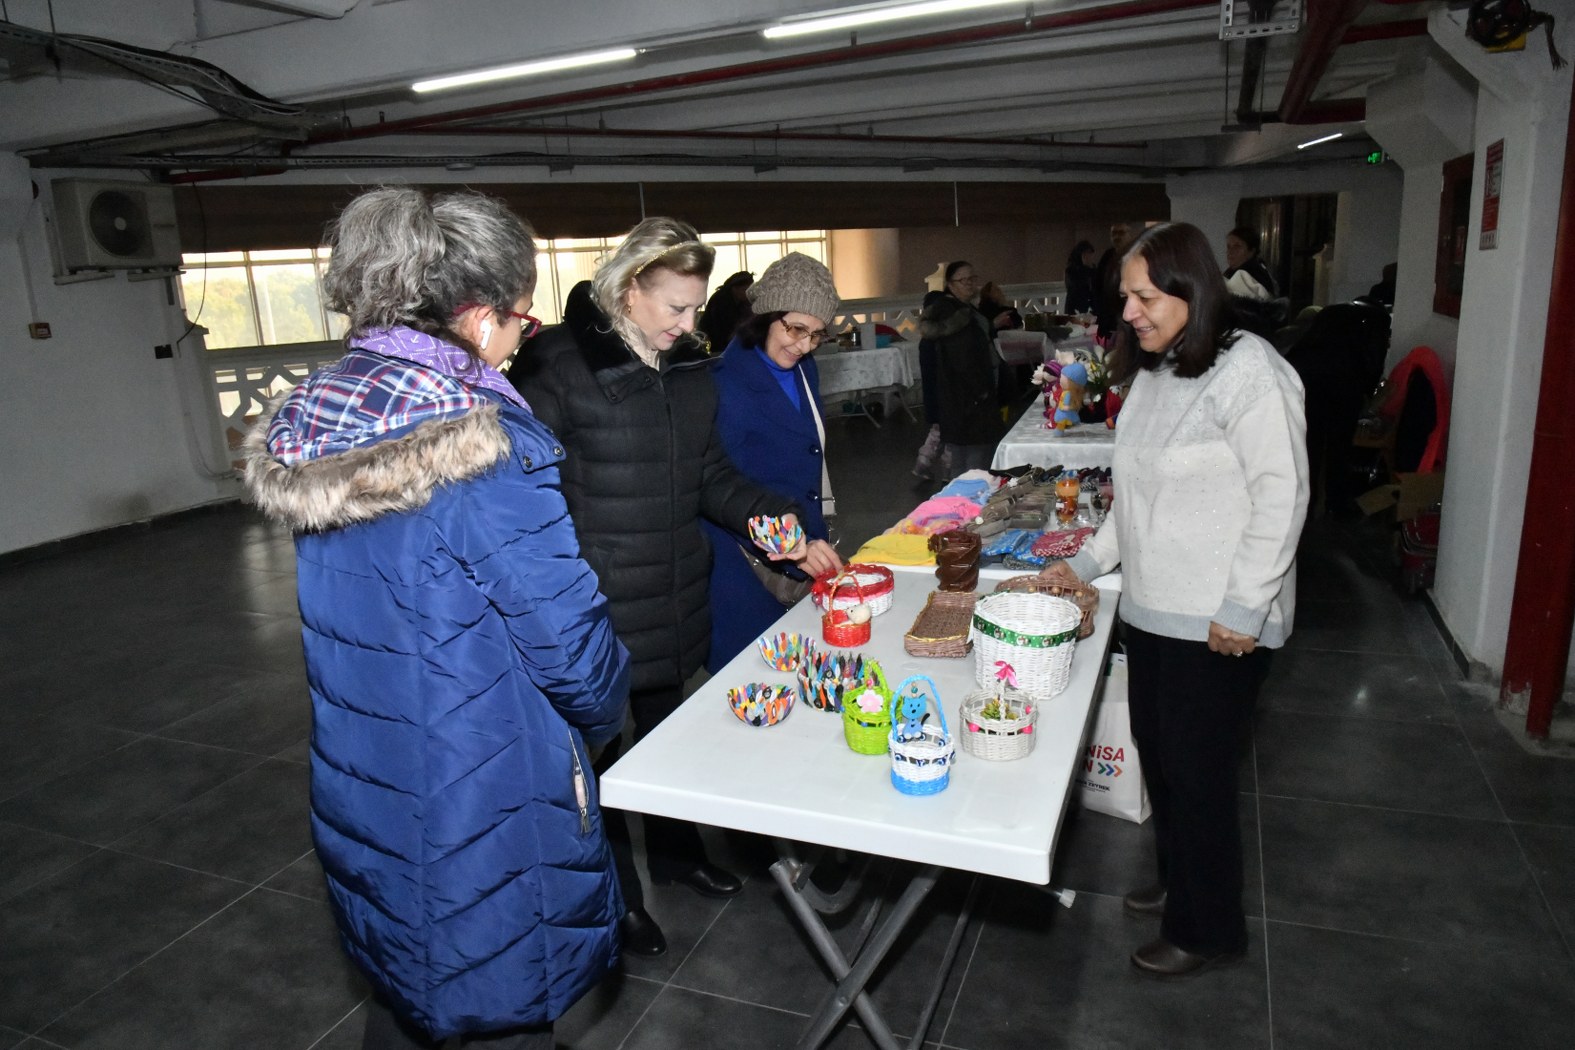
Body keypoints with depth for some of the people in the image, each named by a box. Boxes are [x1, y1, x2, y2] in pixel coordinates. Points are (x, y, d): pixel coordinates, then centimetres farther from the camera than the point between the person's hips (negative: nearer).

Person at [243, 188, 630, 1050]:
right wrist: (600, 716, -1)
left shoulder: (313, 423, -4)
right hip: (478, 809, -7)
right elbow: (571, 641, -22)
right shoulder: (488, 447, -27)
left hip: (359, 786, 7)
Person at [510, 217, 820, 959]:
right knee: (598, 740, 12)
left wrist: (769, 515, -5)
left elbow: (710, 474, 11)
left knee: (666, 721, 25)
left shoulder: (686, 366, 4)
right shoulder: (558, 366, -17)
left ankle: (673, 848, 49)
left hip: (672, 594, 7)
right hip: (595, 603, -6)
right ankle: (615, 893, 34)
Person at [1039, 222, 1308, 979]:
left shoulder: (1247, 371, -16)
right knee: (1156, 753, 18)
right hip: (1152, 607, 8)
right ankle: (1177, 880, 41)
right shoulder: (1153, 372, 10)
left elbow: (1281, 498, -18)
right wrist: (1089, 562, 12)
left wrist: (1242, 610, -19)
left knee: (1197, 773, 4)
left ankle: (1206, 930, 25)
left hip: (1218, 624, -8)